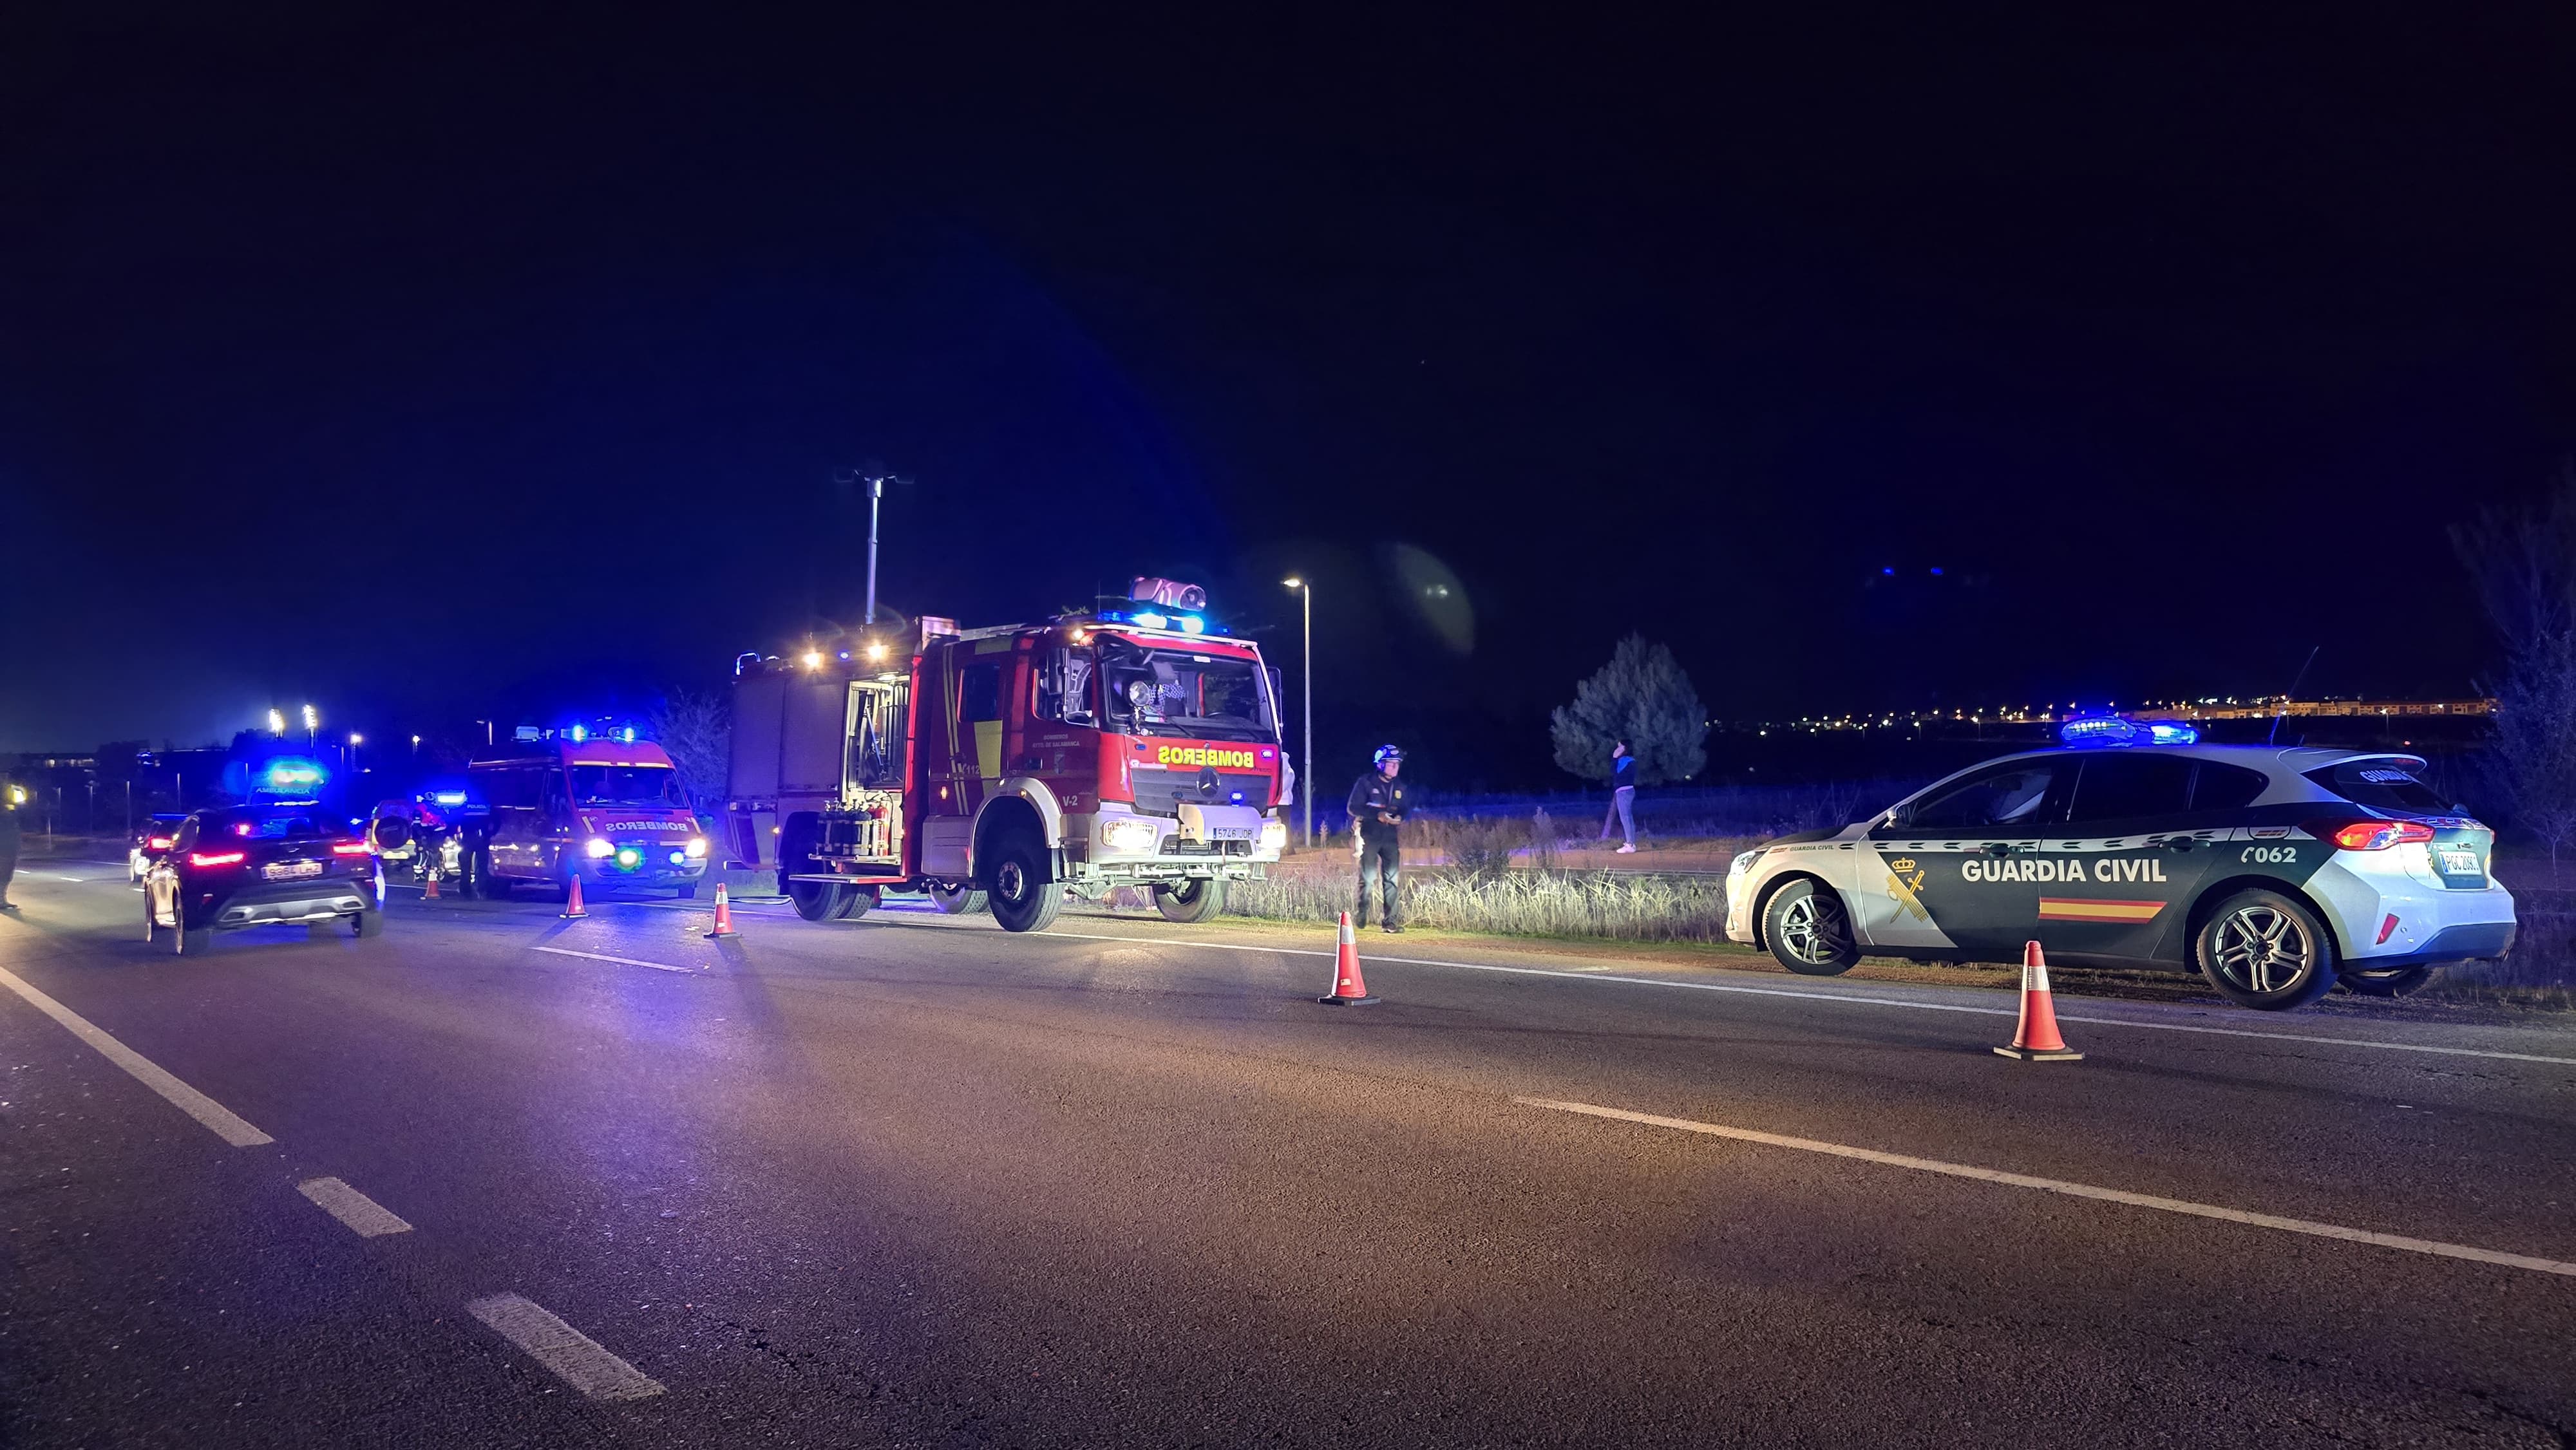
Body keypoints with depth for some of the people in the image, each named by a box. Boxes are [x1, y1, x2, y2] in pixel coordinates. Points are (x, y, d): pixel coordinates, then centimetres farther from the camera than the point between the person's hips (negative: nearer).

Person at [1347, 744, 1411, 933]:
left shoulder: (1399, 787, 11)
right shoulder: (1366, 782, -4)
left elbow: (1404, 810, 18)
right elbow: (1354, 808, -8)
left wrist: (1399, 817, -6)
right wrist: (1377, 815, -18)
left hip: (1390, 837, 4)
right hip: (1369, 837, -4)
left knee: (1392, 878, -1)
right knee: (1367, 878, -2)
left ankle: (1390, 919, 3)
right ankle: (1361, 917, 11)